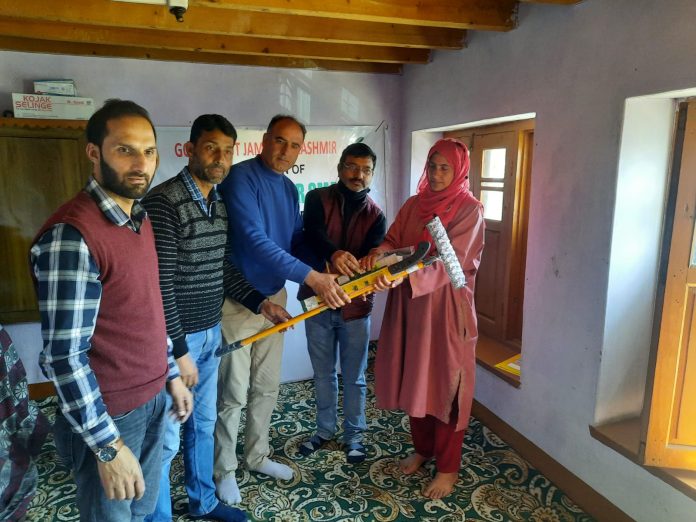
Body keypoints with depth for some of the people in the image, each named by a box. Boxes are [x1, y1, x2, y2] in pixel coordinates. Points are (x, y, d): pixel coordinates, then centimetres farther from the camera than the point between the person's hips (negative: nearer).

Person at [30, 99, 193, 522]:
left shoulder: (141, 218, 3)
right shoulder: (71, 235, -23)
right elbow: (64, 356, -23)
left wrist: (172, 374, 14)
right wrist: (109, 447, -19)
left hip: (153, 398, 7)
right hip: (107, 414, -7)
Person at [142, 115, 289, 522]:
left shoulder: (219, 204, 7)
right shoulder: (164, 202, -18)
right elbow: (159, 283, -20)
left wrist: (260, 302, 6)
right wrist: (179, 350, -18)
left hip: (210, 333, 8)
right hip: (176, 338, -8)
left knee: (204, 424, 22)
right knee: (167, 438, 7)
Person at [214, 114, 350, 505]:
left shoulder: (290, 189, 8)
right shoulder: (242, 178, -17)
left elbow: (298, 240, 9)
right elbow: (255, 240, -28)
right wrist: (310, 277, -34)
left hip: (275, 296, 7)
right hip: (237, 299, -7)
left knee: (267, 386, 18)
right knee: (234, 392, 5)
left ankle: (257, 456, 37)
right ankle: (225, 469, 26)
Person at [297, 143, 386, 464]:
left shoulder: (375, 215, 0)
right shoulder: (317, 199, -3)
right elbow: (313, 233, -24)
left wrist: (358, 276, -38)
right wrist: (334, 254, -46)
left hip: (355, 306, 0)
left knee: (354, 377, 12)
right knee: (323, 373, 17)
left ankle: (353, 435, 32)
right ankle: (325, 429, 37)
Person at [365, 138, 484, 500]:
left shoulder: (469, 209, -9)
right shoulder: (414, 204, 9)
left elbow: (449, 260, -21)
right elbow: (393, 239, 1)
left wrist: (404, 273, -37)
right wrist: (378, 254, -23)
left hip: (446, 306, -5)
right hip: (410, 303, 6)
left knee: (445, 383, 5)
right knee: (413, 379, 15)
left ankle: (448, 467, 23)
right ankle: (422, 448, 37)